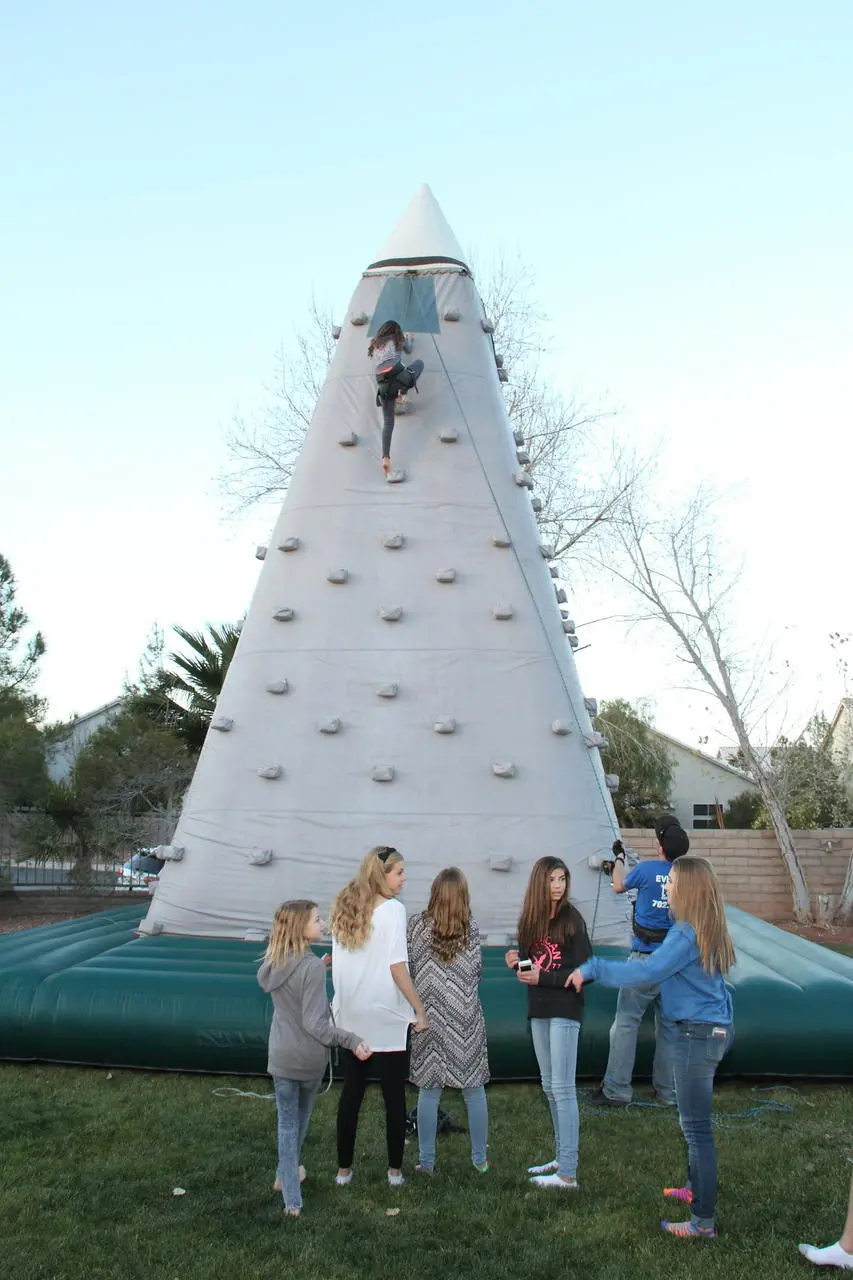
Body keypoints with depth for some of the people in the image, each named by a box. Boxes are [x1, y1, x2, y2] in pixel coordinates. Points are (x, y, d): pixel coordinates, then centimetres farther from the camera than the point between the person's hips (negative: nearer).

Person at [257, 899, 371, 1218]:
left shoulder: (273, 963, -4)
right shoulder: (313, 967, -23)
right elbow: (314, 1023, -25)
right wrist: (351, 1040, -24)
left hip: (281, 1057, 3)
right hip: (310, 1058, -3)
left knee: (287, 1122, 11)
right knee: (301, 1118, 22)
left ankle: (292, 1200, 10)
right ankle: (286, 1175, 43)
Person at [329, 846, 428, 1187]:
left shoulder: (343, 908, 5)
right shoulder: (392, 909, -13)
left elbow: (337, 962, 8)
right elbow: (397, 966, -16)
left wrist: (340, 1002, 14)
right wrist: (419, 1009, -10)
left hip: (350, 1015, 6)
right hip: (386, 1018, -5)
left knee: (351, 1091, 13)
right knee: (394, 1095, 7)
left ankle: (343, 1169, 18)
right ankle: (395, 1170, 13)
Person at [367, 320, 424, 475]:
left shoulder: (374, 344, 26)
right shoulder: (398, 340, 17)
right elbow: (408, 351, 36)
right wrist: (409, 339, 57)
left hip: (383, 385, 4)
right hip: (398, 377, -4)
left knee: (388, 422, 10)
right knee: (419, 363, 23)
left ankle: (385, 457, -6)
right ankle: (403, 391, -1)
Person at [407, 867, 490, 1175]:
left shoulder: (417, 925, -6)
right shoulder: (471, 928, -8)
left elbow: (407, 968, -1)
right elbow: (477, 970, 0)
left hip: (430, 1017, 1)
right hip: (465, 1020, 0)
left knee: (429, 1090, 8)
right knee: (474, 1090, 11)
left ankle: (426, 1161, 14)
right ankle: (480, 1158, 21)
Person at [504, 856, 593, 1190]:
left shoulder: (571, 920, -11)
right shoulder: (530, 920, 5)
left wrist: (542, 977, -19)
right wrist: (517, 963, -8)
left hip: (565, 1010, -7)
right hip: (538, 1010, 7)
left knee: (562, 1089, -6)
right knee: (549, 1087, 15)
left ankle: (568, 1174, -3)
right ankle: (562, 1157, 27)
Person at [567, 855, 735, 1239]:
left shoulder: (687, 934, -22)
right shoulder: (709, 930, 7)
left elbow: (646, 972, -27)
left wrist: (591, 969, -20)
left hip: (698, 1034, -10)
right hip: (715, 1029, 10)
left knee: (696, 1127, -3)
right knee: (694, 1120, 25)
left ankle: (703, 1222, 3)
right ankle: (695, 1188, 40)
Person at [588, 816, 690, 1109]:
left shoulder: (647, 869, -10)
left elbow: (619, 886, 9)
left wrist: (619, 858, 26)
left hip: (646, 958, -4)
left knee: (626, 1023, 2)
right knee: (669, 1026, 13)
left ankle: (616, 1090, 4)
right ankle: (668, 1092, 20)